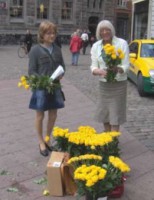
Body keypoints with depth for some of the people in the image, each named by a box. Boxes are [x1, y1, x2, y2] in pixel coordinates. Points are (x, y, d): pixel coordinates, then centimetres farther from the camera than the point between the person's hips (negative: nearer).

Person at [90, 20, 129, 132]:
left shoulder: (122, 43, -9)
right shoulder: (96, 46, 1)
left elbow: (126, 66, -11)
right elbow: (93, 67, -2)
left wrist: (118, 69, -34)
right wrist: (100, 71, -25)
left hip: (119, 84, -4)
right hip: (103, 84, 4)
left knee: (115, 115, -2)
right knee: (104, 114, 12)